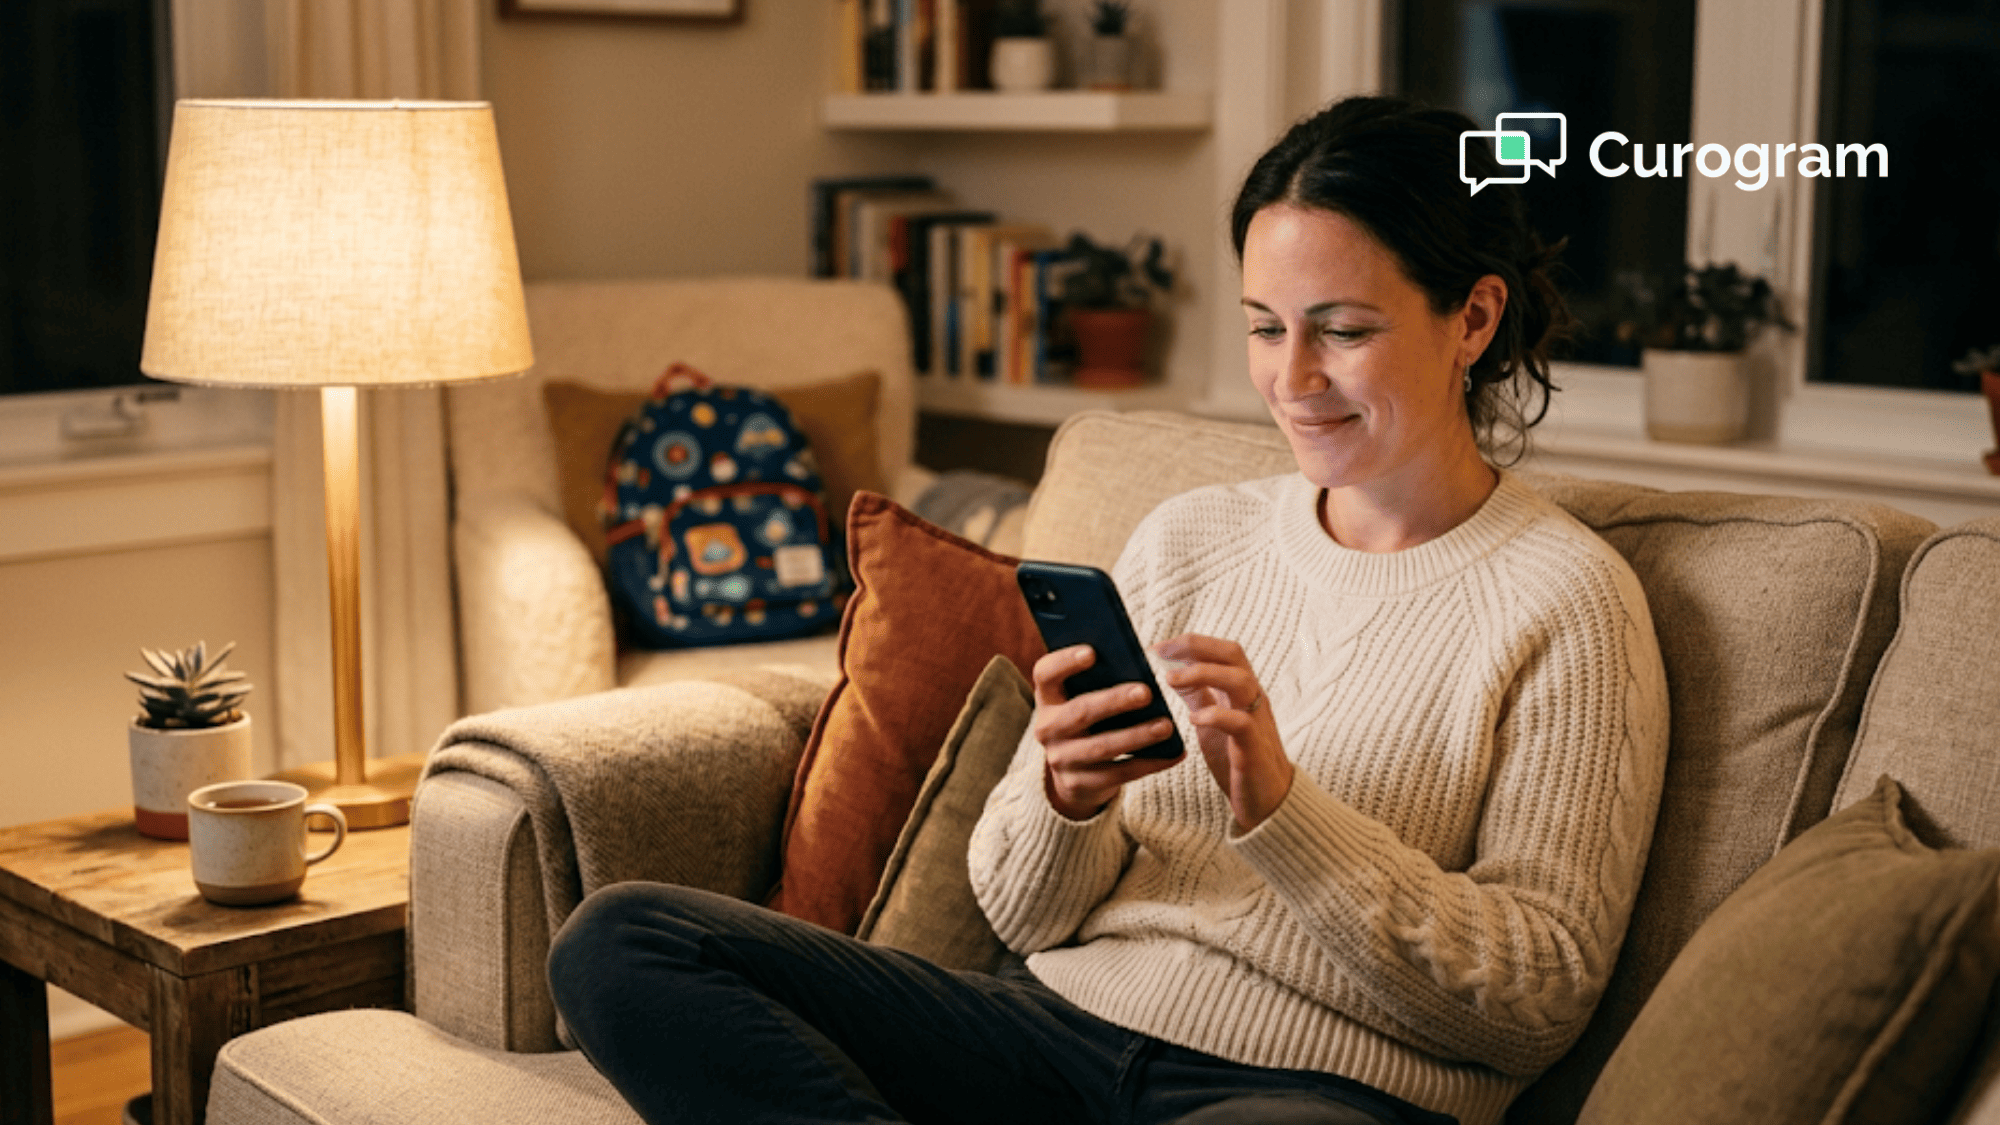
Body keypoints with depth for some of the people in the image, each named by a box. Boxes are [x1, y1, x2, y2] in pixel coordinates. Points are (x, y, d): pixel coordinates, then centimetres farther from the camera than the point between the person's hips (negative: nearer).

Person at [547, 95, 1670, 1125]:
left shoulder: (1568, 602, -1)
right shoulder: (1185, 540, 13)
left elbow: (1546, 1002, -6)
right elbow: (1028, 912, 13)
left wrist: (1279, 806, -17)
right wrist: (1062, 800, -12)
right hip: (1062, 1024, 6)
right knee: (620, 942, -12)